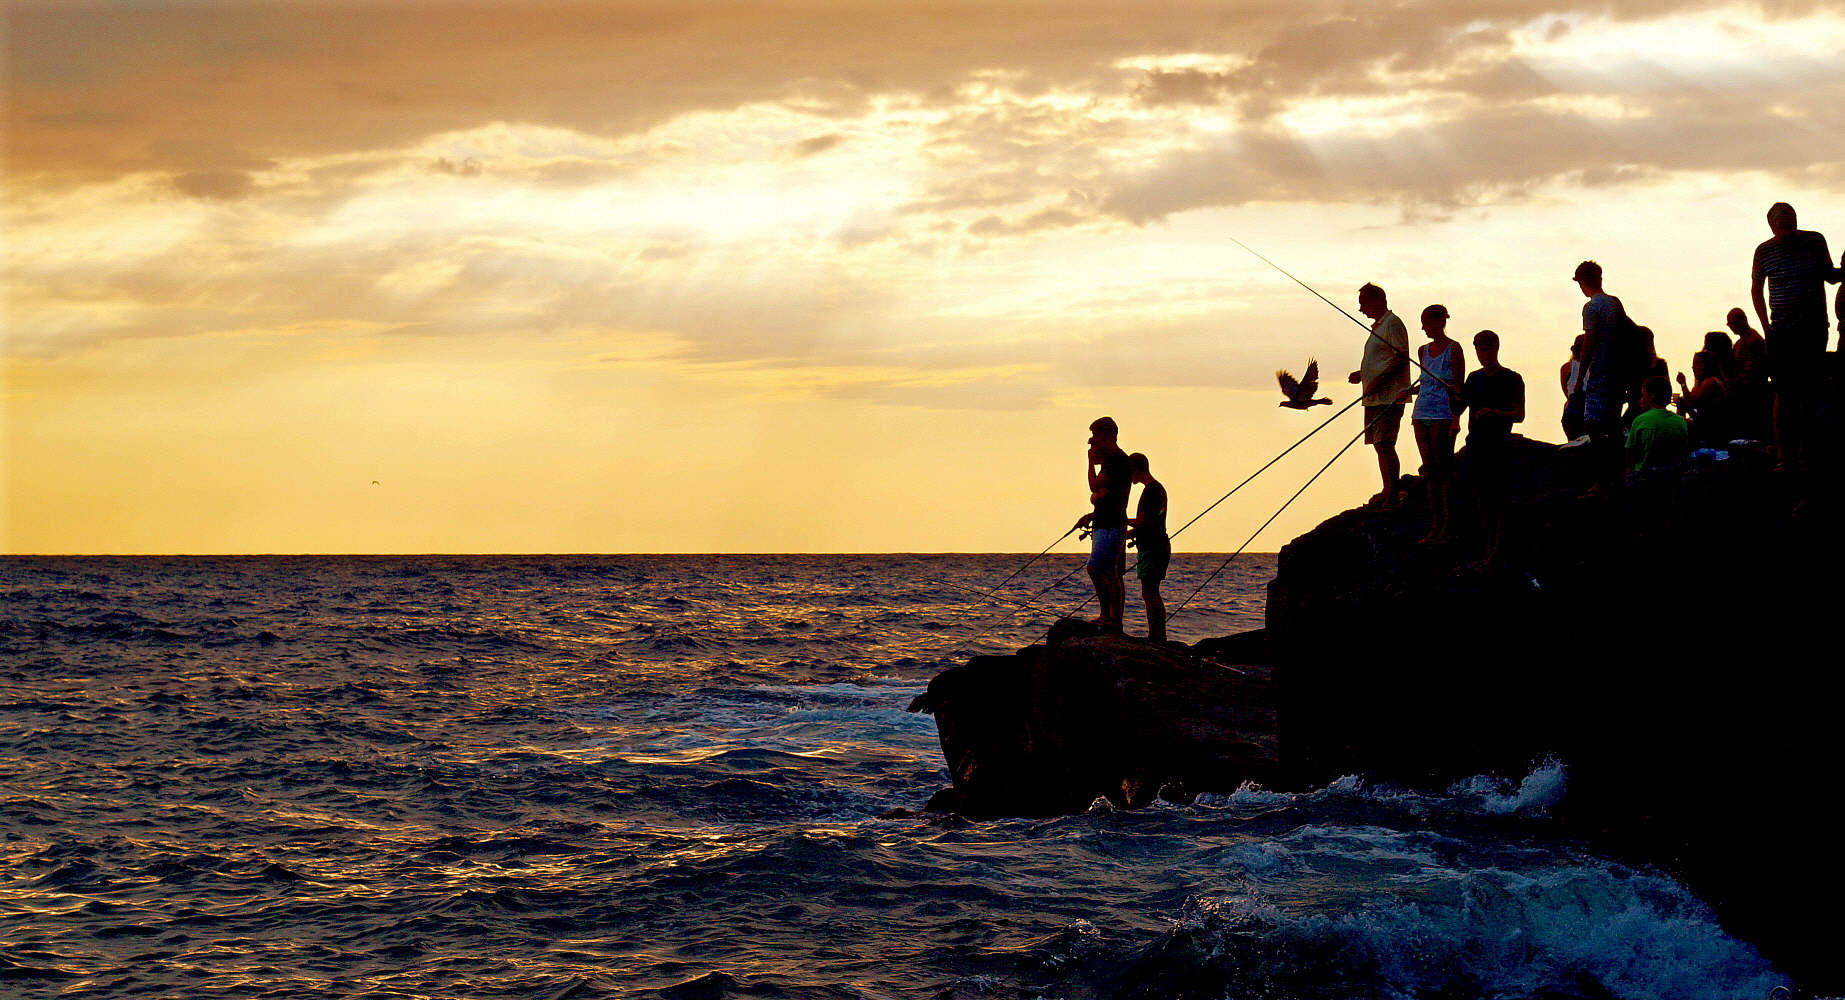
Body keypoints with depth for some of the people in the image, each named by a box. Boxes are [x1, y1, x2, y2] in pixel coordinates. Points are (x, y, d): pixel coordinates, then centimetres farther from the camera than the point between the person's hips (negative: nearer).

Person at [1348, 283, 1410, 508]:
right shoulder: (1378, 326, 22)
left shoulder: (1392, 324, -9)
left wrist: (1378, 381, -22)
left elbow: (1401, 359, -18)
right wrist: (1361, 375, 17)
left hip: (1389, 397, -10)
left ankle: (1393, 496, -13)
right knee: (1380, 445, 12)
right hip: (1375, 398, 10)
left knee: (1385, 446, -13)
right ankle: (1387, 492, 19)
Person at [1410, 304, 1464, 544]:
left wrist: (1456, 420, -17)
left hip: (1442, 416, -7)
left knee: (1444, 470, -7)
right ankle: (1435, 526, 8)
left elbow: (1458, 387, -9)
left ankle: (1447, 527, -5)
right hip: (1422, 414, 7)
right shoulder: (1423, 350, 15)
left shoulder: (1453, 349, -5)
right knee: (1429, 470, 6)